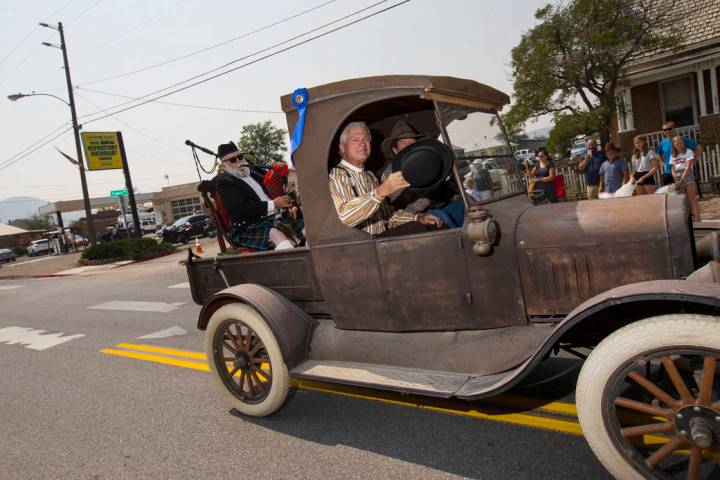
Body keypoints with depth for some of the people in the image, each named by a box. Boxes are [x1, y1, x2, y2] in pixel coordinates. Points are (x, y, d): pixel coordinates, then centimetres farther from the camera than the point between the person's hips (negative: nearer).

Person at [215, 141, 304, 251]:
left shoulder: (253, 170, 19)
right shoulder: (223, 182, -1)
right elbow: (241, 208, -14)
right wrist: (273, 204, -18)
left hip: (275, 218, 7)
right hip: (248, 228, -6)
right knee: (276, 234, -37)